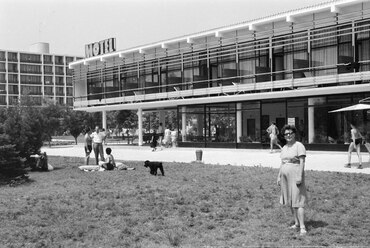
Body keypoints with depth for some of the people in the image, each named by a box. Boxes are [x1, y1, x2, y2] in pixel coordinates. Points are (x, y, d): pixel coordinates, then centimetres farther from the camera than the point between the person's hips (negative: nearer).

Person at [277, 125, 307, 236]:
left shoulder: (299, 146, -8)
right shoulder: (284, 147, 15)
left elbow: (302, 162, -13)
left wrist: (300, 176, -20)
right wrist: (279, 176, 16)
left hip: (295, 176, -8)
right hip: (285, 176, 8)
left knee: (298, 201, -12)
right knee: (290, 201, 10)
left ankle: (302, 227, -12)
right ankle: (297, 223, 20)